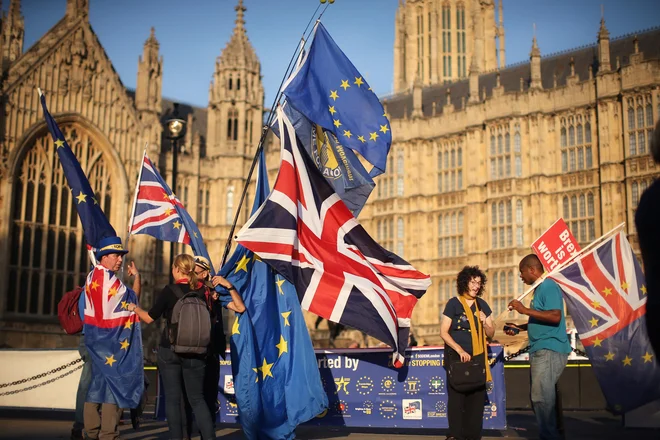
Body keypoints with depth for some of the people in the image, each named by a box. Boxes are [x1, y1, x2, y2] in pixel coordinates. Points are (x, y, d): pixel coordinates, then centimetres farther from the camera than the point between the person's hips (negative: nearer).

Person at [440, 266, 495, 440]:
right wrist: (460, 350, -17)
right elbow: (443, 332, -7)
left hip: (477, 357, 4)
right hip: (456, 356, -4)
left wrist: (485, 322, -9)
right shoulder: (453, 303, -4)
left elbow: (491, 333, 12)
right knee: (456, 396, -5)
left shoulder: (482, 305, 9)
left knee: (477, 397, 2)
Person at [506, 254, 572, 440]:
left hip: (549, 350, -11)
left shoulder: (548, 287, -12)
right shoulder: (540, 288, 19)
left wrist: (525, 310, -22)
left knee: (541, 397, -11)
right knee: (542, 397, 15)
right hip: (540, 350, 11)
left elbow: (555, 316, -24)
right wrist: (519, 327, 17)